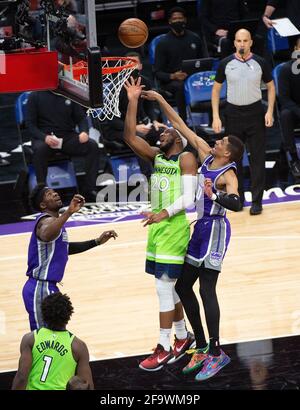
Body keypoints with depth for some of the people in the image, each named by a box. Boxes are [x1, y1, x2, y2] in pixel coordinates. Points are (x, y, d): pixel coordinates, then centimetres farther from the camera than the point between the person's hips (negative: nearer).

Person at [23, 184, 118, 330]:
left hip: (46, 287, 11)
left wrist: (97, 242, 25)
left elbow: (65, 248, 30)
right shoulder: (46, 221, -17)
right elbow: (46, 236, -44)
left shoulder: (54, 220, 14)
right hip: (41, 289, -11)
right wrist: (69, 212, -50)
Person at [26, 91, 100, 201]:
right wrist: (44, 137, -21)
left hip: (68, 136, 3)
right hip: (44, 137, -3)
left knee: (92, 145, -22)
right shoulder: (35, 96, 1)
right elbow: (30, 123, -2)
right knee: (39, 149, -37)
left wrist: (84, 132, -12)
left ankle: (89, 190, -20)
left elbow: (81, 117, 11)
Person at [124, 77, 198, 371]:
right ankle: (183, 337, 28)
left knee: (164, 286, -9)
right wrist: (133, 102, -5)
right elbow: (130, 137, 2)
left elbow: (188, 197, -18)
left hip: (174, 226, -8)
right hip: (157, 225, 8)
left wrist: (166, 213, -33)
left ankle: (165, 349, -5)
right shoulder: (156, 156, 12)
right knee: (167, 286, 15)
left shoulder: (186, 158, -8)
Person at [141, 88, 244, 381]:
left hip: (214, 230, -9)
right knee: (182, 286, 11)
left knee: (206, 289, -12)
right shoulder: (206, 155, 5)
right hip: (200, 228, 9)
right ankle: (202, 348, 18)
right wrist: (160, 100, 7)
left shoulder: (228, 175, -16)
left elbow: (235, 203, -35)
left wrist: (214, 195, -52)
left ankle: (216, 353, -8)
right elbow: (180, 125, 10)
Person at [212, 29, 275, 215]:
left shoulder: (260, 63, -4)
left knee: (258, 158, -1)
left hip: (255, 112, -1)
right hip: (233, 114, 1)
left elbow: (271, 86, 6)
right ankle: (238, 198, 20)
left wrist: (270, 111, -6)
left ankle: (257, 200, 5)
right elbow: (216, 89, 5)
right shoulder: (226, 63, -2)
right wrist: (216, 116, -3)